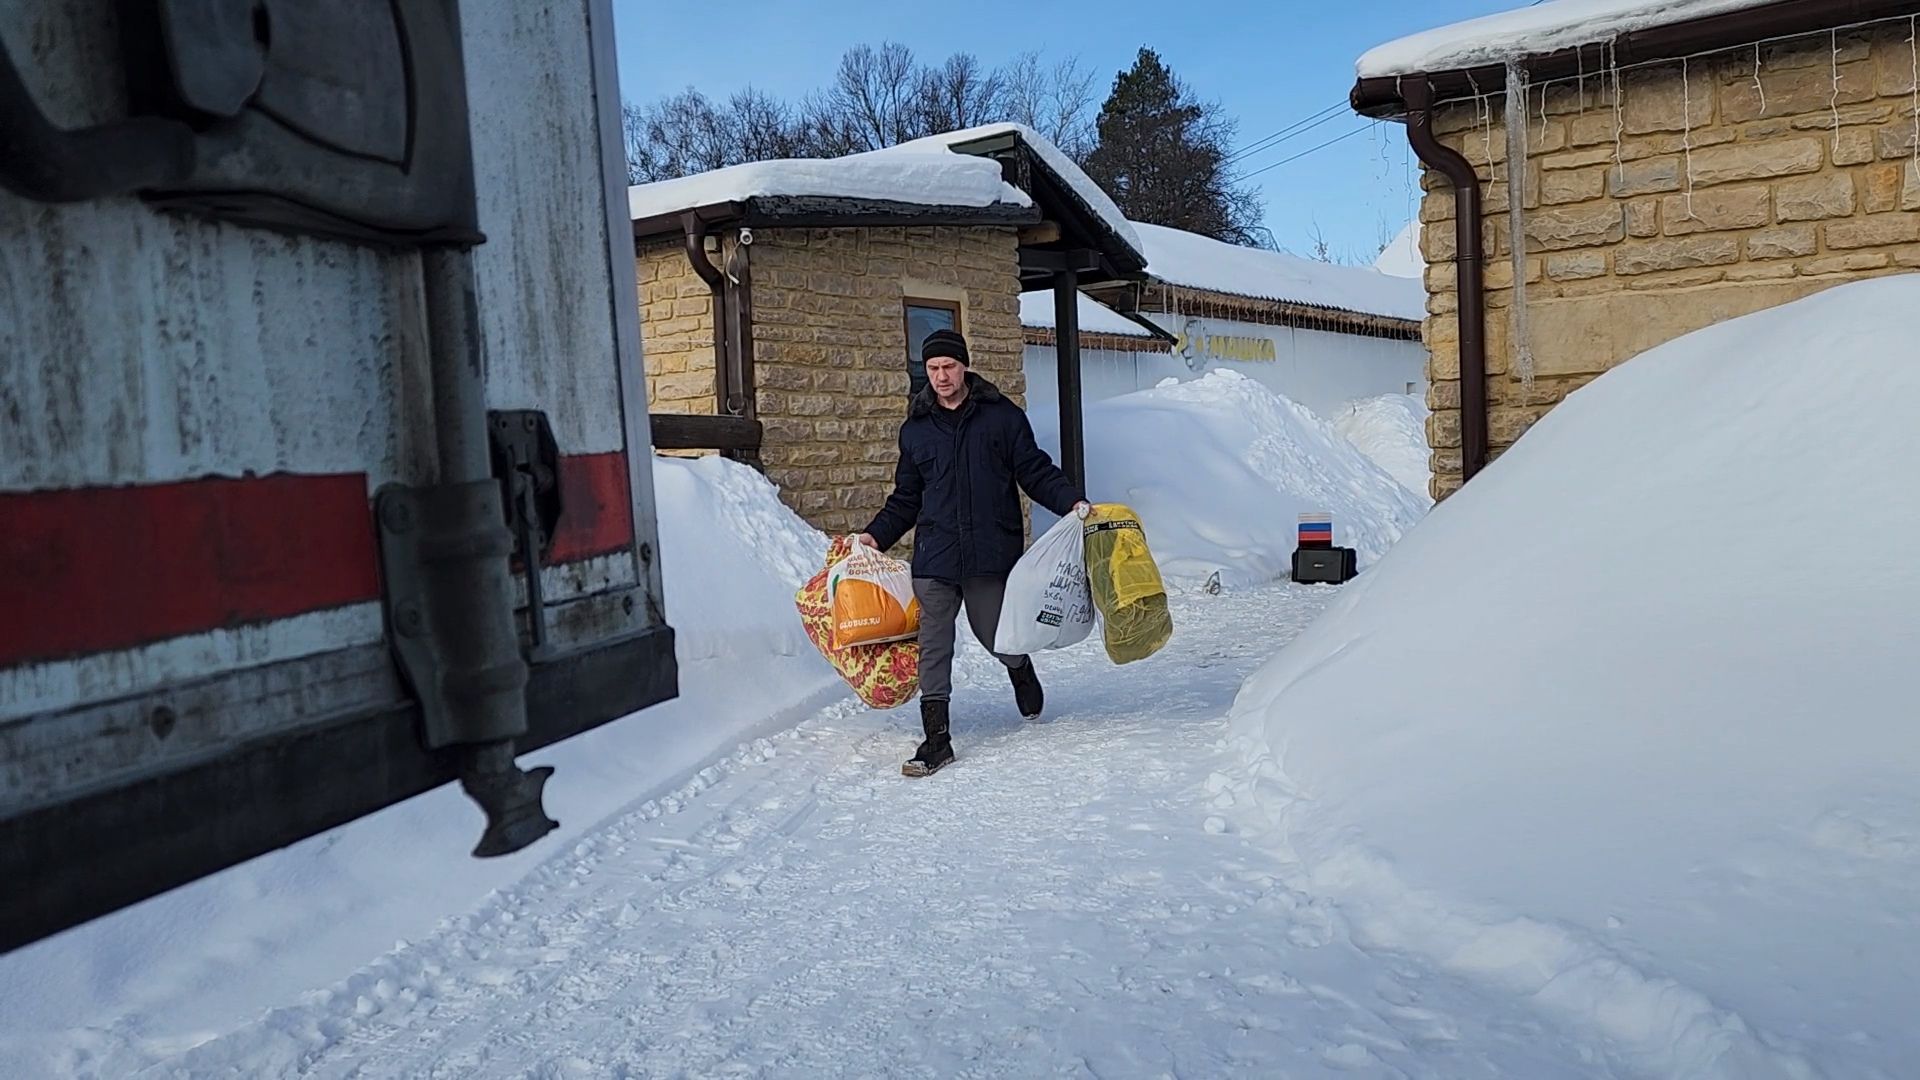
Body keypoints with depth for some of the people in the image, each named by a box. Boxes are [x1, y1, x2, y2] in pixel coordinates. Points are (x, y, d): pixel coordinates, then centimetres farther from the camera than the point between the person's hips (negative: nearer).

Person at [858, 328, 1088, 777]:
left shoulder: (1002, 416, 4)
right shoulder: (915, 429, 12)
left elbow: (1036, 472, 4)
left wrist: (1072, 501, -11)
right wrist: (876, 535, 9)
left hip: (991, 554, -2)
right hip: (934, 556, 2)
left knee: (994, 635, 8)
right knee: (934, 646, -2)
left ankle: (1021, 669, 44)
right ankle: (936, 738, 5)